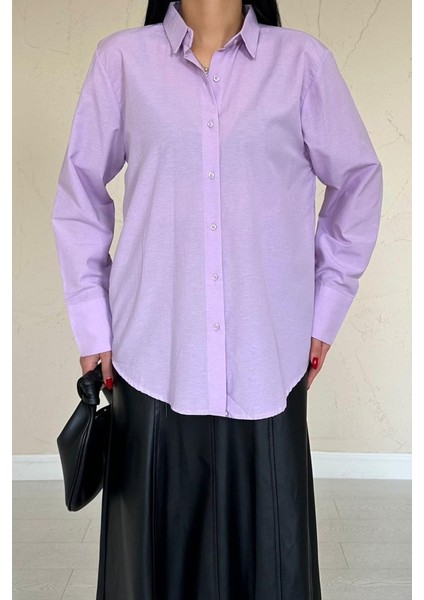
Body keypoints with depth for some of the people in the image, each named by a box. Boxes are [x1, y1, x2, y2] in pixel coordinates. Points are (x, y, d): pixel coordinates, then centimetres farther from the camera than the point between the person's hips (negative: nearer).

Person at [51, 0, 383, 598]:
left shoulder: (303, 60, 2)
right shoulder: (123, 58, 3)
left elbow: (359, 180, 11)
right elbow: (79, 192, 9)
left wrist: (325, 311, 9)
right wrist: (92, 324, 5)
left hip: (266, 361, 0)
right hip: (155, 355, 0)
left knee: (269, 548, 8)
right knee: (156, 546, 9)